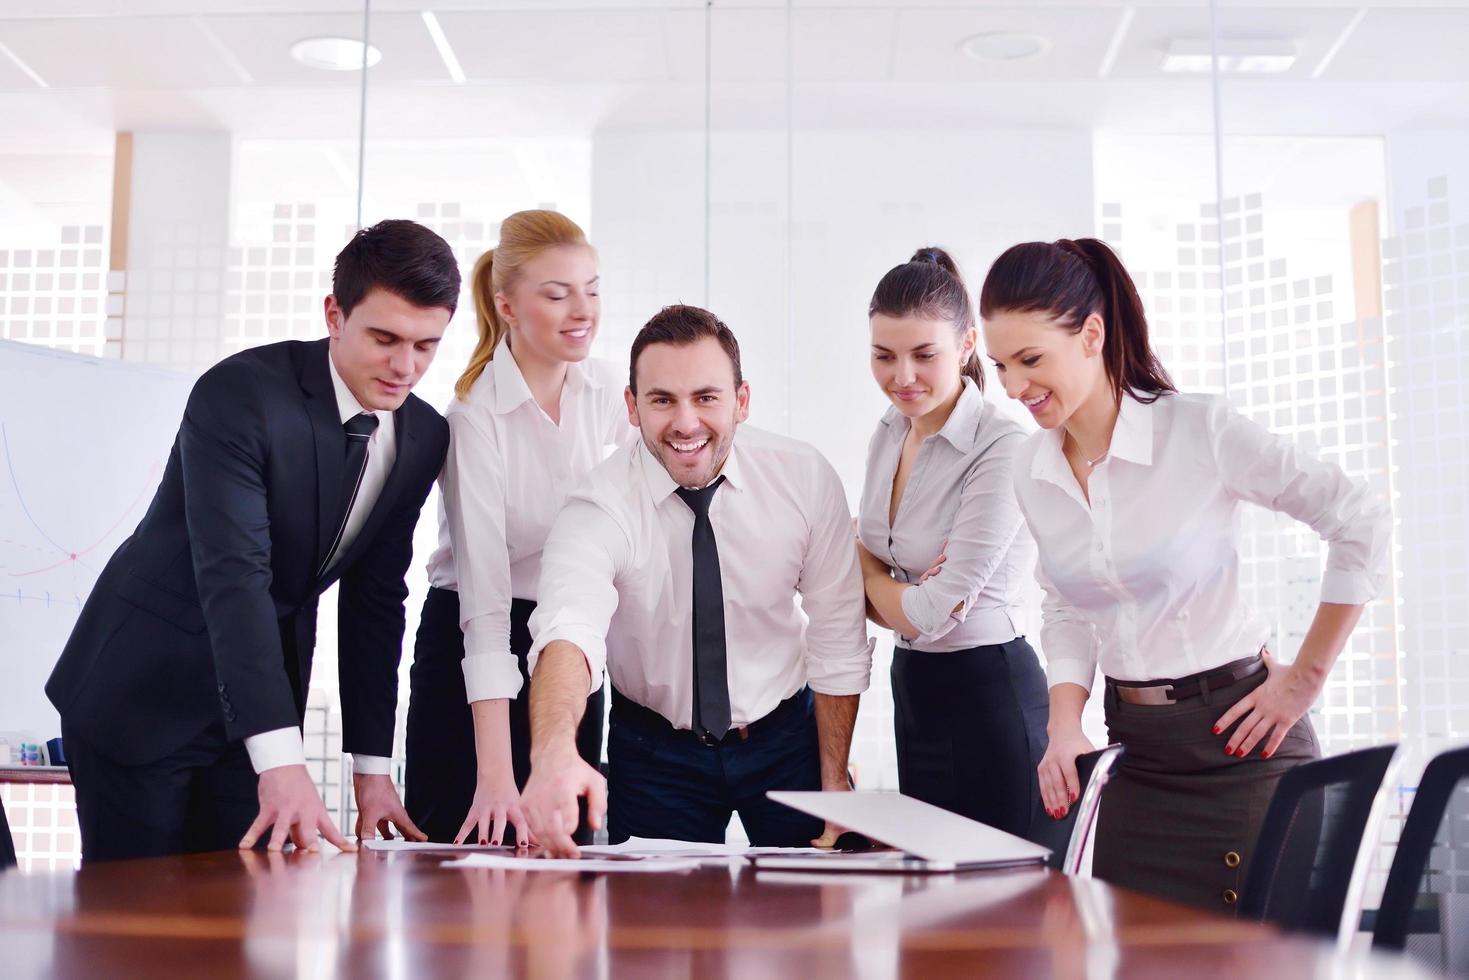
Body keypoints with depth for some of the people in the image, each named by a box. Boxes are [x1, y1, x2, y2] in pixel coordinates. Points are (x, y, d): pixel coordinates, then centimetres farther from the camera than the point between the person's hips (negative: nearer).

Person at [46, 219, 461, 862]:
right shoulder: (239, 392, -21)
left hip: (262, 698, 5)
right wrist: (281, 762, -39)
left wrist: (371, 767, 1)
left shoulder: (425, 437, -2)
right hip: (141, 693, -5)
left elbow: (374, 596, 4)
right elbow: (232, 575, -31)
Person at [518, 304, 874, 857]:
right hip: (654, 754, -1)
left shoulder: (806, 480, -14)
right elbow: (568, 631, -40)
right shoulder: (600, 507, -22)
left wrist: (834, 782, -3)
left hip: (785, 740, 2)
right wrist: (554, 753, -60)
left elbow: (838, 644, -6)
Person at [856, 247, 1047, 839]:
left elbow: (927, 615, -21)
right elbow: (867, 590, 8)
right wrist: (909, 599, -14)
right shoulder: (889, 435, 4)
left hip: (988, 697, -7)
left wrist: (863, 563, -2)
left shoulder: (1003, 452, -20)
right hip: (912, 691, 8)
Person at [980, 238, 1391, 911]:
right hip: (1136, 749, 5)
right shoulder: (1032, 470, 4)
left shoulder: (1198, 428, -13)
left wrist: (1305, 678, -6)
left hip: (1235, 736, -5)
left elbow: (1363, 524, -10)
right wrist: (1064, 724, -1)